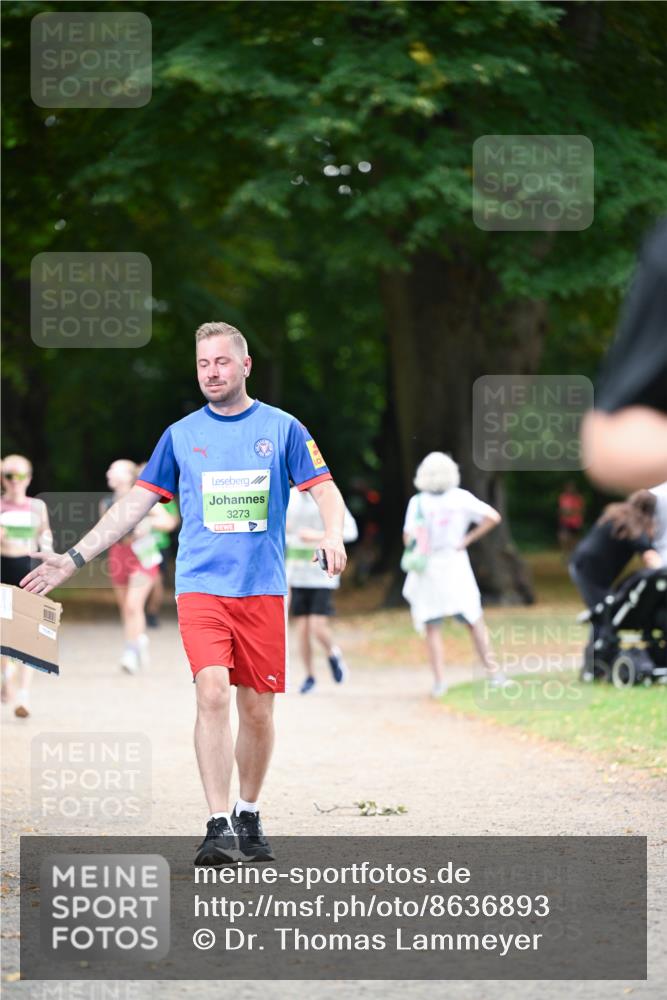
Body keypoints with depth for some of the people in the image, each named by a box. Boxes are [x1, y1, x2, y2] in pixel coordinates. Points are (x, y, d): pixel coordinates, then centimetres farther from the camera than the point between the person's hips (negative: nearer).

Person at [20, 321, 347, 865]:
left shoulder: (282, 428, 6)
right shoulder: (181, 434, 10)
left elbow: (325, 491, 3)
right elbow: (136, 503, 12)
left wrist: (333, 534, -19)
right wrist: (74, 558, 7)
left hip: (263, 590, 0)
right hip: (201, 588, 0)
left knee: (258, 709, 2)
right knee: (212, 693, -17)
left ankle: (249, 816, 22)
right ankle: (219, 827, -18)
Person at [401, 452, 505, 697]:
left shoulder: (418, 502, -8)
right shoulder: (461, 498, -4)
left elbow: (408, 538, -13)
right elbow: (493, 517, -8)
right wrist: (467, 539, -4)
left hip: (427, 569, -1)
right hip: (455, 566, 1)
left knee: (432, 628, 6)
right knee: (474, 621, 11)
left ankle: (439, 680, -3)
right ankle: (492, 671, 9)